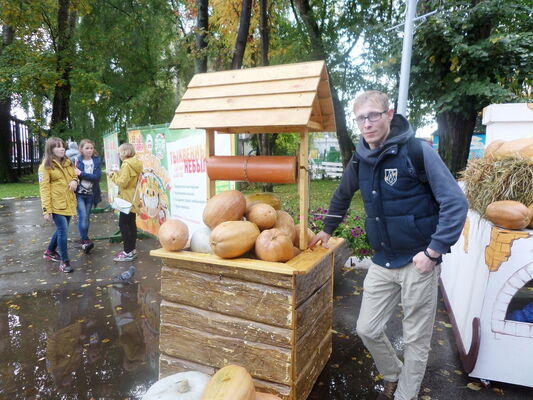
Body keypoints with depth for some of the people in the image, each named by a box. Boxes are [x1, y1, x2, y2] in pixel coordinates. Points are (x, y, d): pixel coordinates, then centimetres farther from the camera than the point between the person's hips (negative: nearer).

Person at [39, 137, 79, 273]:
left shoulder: (67, 162, 11)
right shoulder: (45, 166, -9)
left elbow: (74, 175, 24)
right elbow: (44, 189, -13)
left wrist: (75, 181, -4)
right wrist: (47, 209, -19)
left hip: (68, 203, 7)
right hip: (57, 205, -7)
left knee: (61, 230, 18)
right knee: (63, 232, -8)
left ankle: (50, 252, 40)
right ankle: (64, 261, 4)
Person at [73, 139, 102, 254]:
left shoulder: (97, 161, -1)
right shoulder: (76, 160, -5)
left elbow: (97, 176, -13)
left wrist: (81, 174, -18)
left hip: (91, 194, 2)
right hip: (79, 193, -2)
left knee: (86, 217, 12)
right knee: (83, 216, -15)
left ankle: (83, 240, 26)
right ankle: (85, 241, -7)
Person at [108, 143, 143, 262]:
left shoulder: (126, 165, -17)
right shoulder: (135, 163, 11)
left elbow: (123, 183, -21)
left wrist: (113, 175, -8)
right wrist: (118, 173, 7)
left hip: (127, 199, -10)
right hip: (132, 198, 10)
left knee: (123, 224, -7)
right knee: (131, 223, 12)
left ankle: (128, 252, -6)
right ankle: (132, 249, 18)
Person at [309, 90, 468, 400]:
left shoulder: (418, 152, -14)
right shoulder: (360, 160, 3)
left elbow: (456, 203, -15)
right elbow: (342, 197, 21)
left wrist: (433, 252, -19)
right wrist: (328, 230, 27)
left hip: (418, 262, -5)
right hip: (382, 262, 5)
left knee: (417, 340, 9)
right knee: (367, 329, 12)